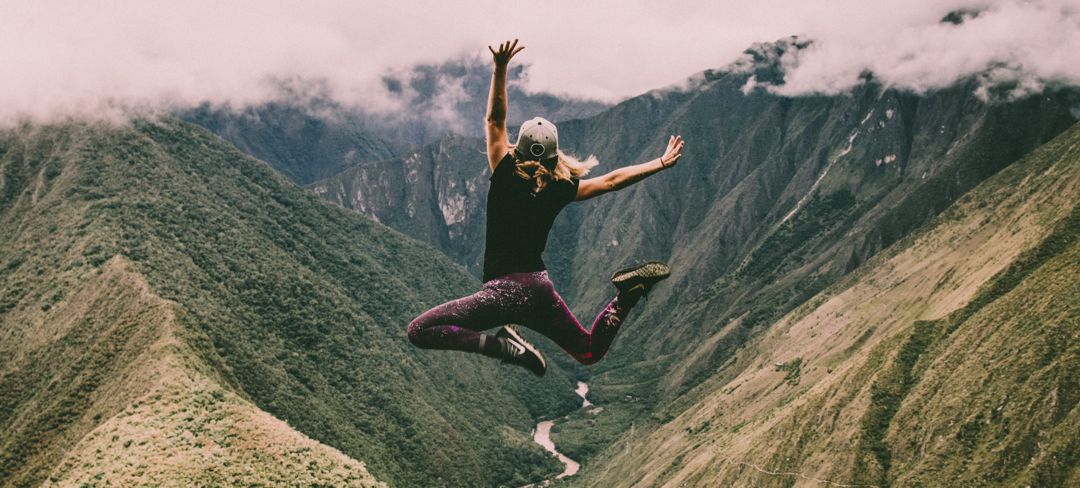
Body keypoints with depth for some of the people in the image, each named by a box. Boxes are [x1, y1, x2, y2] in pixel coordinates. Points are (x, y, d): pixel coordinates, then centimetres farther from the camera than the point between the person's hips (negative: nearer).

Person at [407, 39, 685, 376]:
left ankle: (503, 345, -23)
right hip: (541, 289, 5)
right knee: (590, 352, 24)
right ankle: (627, 294, -2)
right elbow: (612, 180, 13)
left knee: (419, 331, -8)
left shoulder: (505, 177, -5)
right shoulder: (561, 190, 4)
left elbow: (495, 119, -1)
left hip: (505, 289, -5)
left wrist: (500, 67, -3)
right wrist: (661, 163, 22)